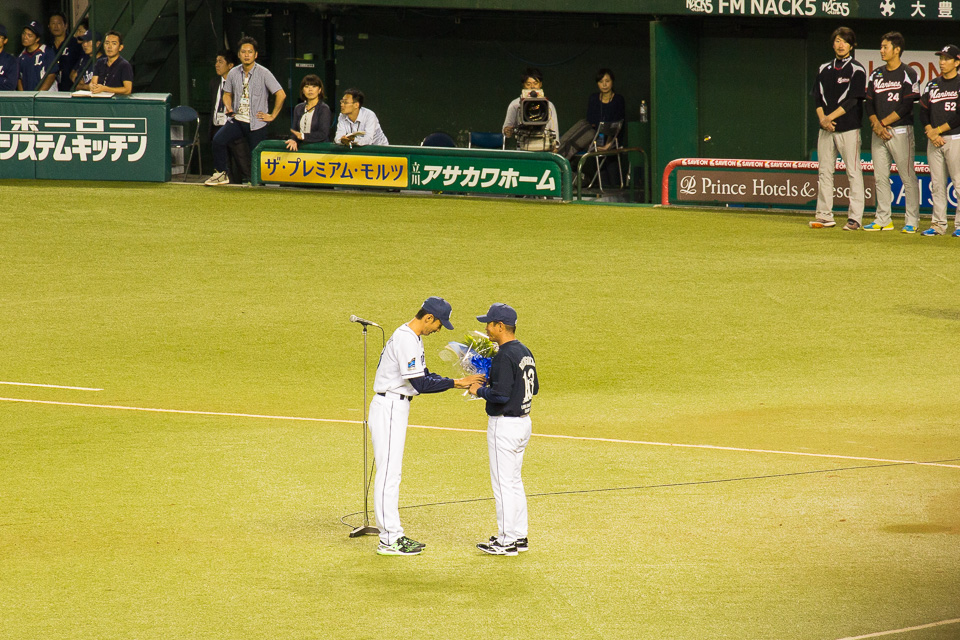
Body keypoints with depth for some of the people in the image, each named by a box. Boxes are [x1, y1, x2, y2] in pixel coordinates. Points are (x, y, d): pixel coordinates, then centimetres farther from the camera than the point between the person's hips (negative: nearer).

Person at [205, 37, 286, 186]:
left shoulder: (263, 73, -7)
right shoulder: (233, 73, 6)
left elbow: (281, 95, -8)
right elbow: (227, 93, 22)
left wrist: (272, 116, -7)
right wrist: (229, 108, 1)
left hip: (256, 123, -3)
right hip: (236, 120, 3)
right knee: (218, 140, -18)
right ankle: (221, 174, -3)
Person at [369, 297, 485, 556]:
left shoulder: (413, 338, 15)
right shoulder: (406, 340, -19)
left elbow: (424, 377, 17)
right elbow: (420, 384, -22)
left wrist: (461, 383, 5)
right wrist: (455, 383, -17)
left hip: (396, 407, 11)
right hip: (389, 408, -11)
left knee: (392, 473, 12)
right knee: (388, 473, -8)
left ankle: (392, 534, 16)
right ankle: (389, 540, -7)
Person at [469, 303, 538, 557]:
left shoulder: (505, 356, -20)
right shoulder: (525, 352, 9)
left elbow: (501, 394, -27)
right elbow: (534, 388, 16)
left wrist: (480, 391, -9)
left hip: (504, 425, -10)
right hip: (523, 420, 10)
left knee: (503, 483, -3)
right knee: (514, 481, 18)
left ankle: (507, 541, 0)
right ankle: (519, 535, 23)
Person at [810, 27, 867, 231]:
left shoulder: (857, 70, -2)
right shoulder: (824, 69, 14)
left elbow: (853, 100, -10)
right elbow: (817, 97, 11)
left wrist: (830, 117, -13)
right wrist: (822, 119, -6)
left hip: (848, 128, -5)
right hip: (826, 129, 5)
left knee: (853, 173, -6)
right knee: (824, 172, 5)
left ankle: (855, 217, -7)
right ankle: (824, 215, 8)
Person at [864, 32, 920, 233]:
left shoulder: (908, 74, -4)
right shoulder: (876, 75, 14)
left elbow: (906, 106, -11)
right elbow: (868, 104, 11)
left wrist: (884, 123, -11)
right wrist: (876, 125, -6)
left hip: (900, 131, -6)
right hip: (878, 132, 6)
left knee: (908, 177, -6)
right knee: (880, 177, 6)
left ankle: (912, 221, -4)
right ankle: (883, 220, 10)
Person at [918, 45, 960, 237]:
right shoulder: (932, 85, 15)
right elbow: (923, 112, 13)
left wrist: (938, 130, -10)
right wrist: (930, 132, -4)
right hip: (934, 140, 6)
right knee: (937, 184, 5)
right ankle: (938, 224, 7)